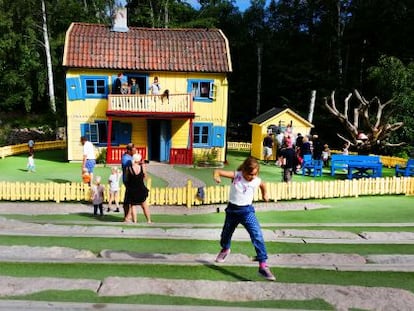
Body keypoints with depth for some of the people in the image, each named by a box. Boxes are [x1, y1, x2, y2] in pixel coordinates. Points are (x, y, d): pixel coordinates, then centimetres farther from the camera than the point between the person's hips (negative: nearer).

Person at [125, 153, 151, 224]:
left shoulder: (128, 168, -11)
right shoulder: (142, 167, -12)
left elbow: (127, 179, 0)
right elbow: (145, 177, 2)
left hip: (132, 190, 0)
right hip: (141, 189, 1)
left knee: (132, 206, 16)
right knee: (144, 206, 17)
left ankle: (134, 221, 16)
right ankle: (149, 220, 25)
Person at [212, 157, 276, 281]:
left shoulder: (257, 181, -9)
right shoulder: (236, 175, -15)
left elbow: (263, 185, 17)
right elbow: (218, 171, -14)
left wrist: (265, 194, 24)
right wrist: (216, 176, -34)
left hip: (247, 211, -1)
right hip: (232, 209, 1)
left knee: (258, 236, -19)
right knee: (226, 234, 22)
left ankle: (263, 265, -15)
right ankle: (225, 250, 56)